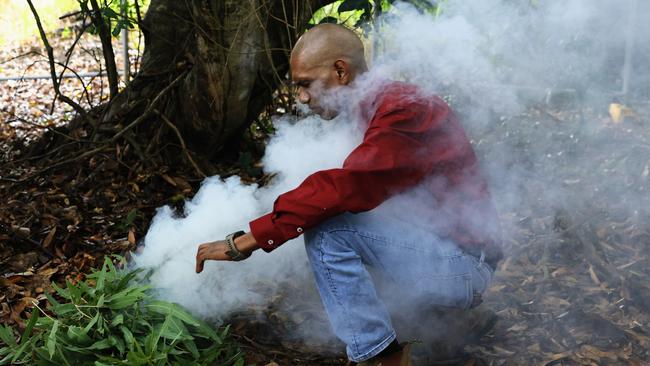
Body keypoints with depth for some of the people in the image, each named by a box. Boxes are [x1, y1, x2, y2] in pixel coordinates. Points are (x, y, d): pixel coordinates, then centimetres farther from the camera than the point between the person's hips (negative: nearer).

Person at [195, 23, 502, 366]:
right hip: (434, 243, 10)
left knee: (325, 230, -22)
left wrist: (243, 241, -28)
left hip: (462, 263, -10)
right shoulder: (376, 108, 10)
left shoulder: (402, 107, -19)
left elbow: (344, 189, -30)